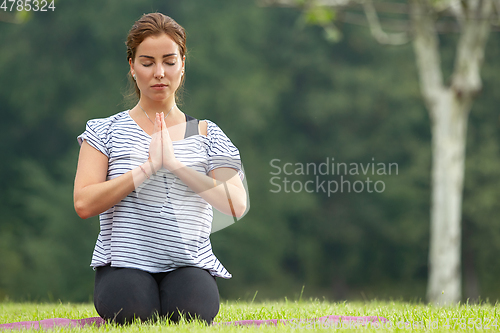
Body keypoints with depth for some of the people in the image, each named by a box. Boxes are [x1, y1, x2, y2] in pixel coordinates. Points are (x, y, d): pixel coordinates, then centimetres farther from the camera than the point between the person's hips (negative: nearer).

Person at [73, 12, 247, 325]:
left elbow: (236, 205, -3)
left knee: (193, 312, -31)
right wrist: (148, 167, -14)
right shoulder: (105, 130, 8)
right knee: (132, 312, -33)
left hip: (189, 263, 1)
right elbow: (84, 203, -6)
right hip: (125, 261, -1)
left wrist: (175, 164, -14)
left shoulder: (206, 133, 11)